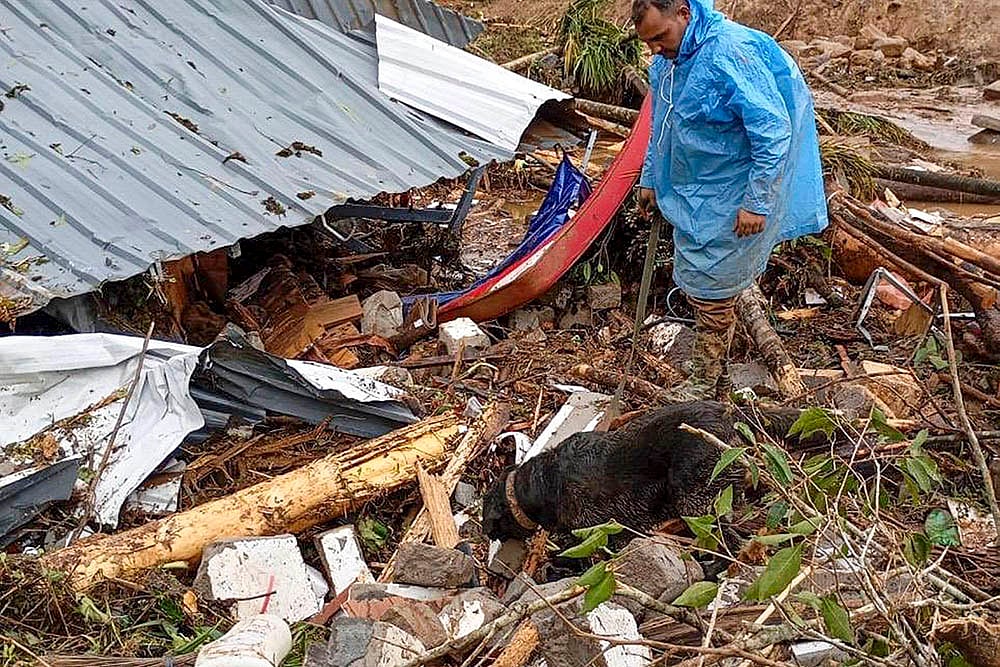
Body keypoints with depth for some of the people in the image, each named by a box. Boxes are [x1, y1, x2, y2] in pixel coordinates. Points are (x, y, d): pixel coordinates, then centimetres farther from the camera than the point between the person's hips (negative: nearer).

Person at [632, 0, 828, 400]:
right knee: (696, 277, 17)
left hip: (727, 202, -9)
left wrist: (757, 202, -25)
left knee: (709, 286, 0)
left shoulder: (731, 53, -26)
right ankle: (716, 357, 36)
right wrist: (649, 180, 22)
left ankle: (704, 382, 16)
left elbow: (773, 129, -26)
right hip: (691, 194, 9)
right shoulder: (665, 61, 2)